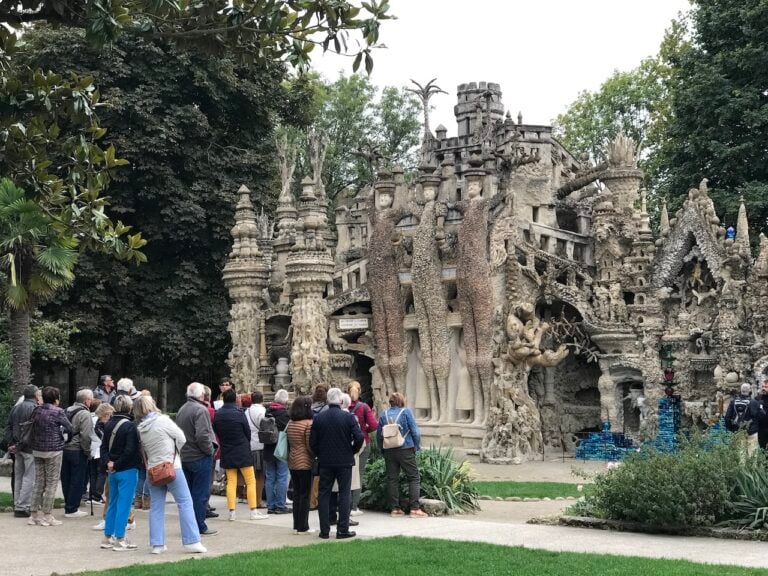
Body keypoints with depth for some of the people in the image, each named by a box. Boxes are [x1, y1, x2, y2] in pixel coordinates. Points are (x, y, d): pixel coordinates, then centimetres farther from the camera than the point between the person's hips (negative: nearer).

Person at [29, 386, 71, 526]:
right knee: (51, 483, 2)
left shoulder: (36, 411, 5)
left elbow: (31, 426, 12)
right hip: (53, 451, -6)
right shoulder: (58, 412, -11)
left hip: (37, 450, 6)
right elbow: (69, 428, -7)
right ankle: (46, 516, 2)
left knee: (38, 482, 11)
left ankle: (35, 514, 13)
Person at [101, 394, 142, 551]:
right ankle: (119, 540, -1)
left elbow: (103, 447, 6)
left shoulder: (109, 425, 7)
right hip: (128, 470, -7)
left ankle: (107, 537, 20)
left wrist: (109, 462, -5)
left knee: (113, 503, 16)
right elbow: (130, 450, -20)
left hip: (112, 471, 7)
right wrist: (117, 465, -10)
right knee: (124, 504, -2)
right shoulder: (130, 426, -15)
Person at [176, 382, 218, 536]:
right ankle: (200, 527, 2)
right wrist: (209, 450, -11)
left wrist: (182, 449, 15)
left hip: (184, 457, 8)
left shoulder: (182, 409, 11)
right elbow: (202, 435, -25)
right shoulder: (200, 410, -17)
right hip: (200, 458, -8)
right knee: (201, 493, -1)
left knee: (189, 493, 14)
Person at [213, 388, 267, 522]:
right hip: (242, 453, -4)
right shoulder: (239, 414, -13)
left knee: (231, 482, 8)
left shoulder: (217, 415, -2)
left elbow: (216, 434, 7)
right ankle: (253, 512, 1)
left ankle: (231, 512, 4)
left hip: (226, 454, 4)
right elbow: (248, 433, -3)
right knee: (251, 481, 3)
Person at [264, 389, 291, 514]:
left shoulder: (268, 412, 1)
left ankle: (271, 505, 14)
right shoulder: (285, 413, -16)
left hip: (268, 450, 6)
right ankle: (280, 506, 1)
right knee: (282, 478, 1)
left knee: (270, 478, 11)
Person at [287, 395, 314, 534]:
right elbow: (310, 446, -16)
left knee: (296, 493, 14)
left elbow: (288, 444, 11)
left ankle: (296, 525, 19)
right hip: (305, 463, -7)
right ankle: (303, 527, 3)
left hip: (292, 463, 7)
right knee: (305, 495, 0)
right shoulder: (308, 424, -15)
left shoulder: (290, 424, 6)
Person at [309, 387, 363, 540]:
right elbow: (359, 438, -13)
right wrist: (352, 451, 5)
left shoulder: (318, 418, -3)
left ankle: (324, 530, 8)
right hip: (344, 461, -2)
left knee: (324, 495, 8)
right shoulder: (348, 417, -8)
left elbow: (312, 442, -2)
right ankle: (343, 530, 3)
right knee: (344, 495, 5)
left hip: (325, 462, 2)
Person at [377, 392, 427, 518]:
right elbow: (415, 431, -7)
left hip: (389, 451, 4)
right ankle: (414, 508, -6)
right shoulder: (406, 412, -5)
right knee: (414, 478, 2)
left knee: (392, 479, 10)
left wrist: (383, 450, 17)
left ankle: (395, 508, 8)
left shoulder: (384, 414, 5)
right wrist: (416, 447, 4)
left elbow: (379, 435, 8)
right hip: (405, 450, -4)